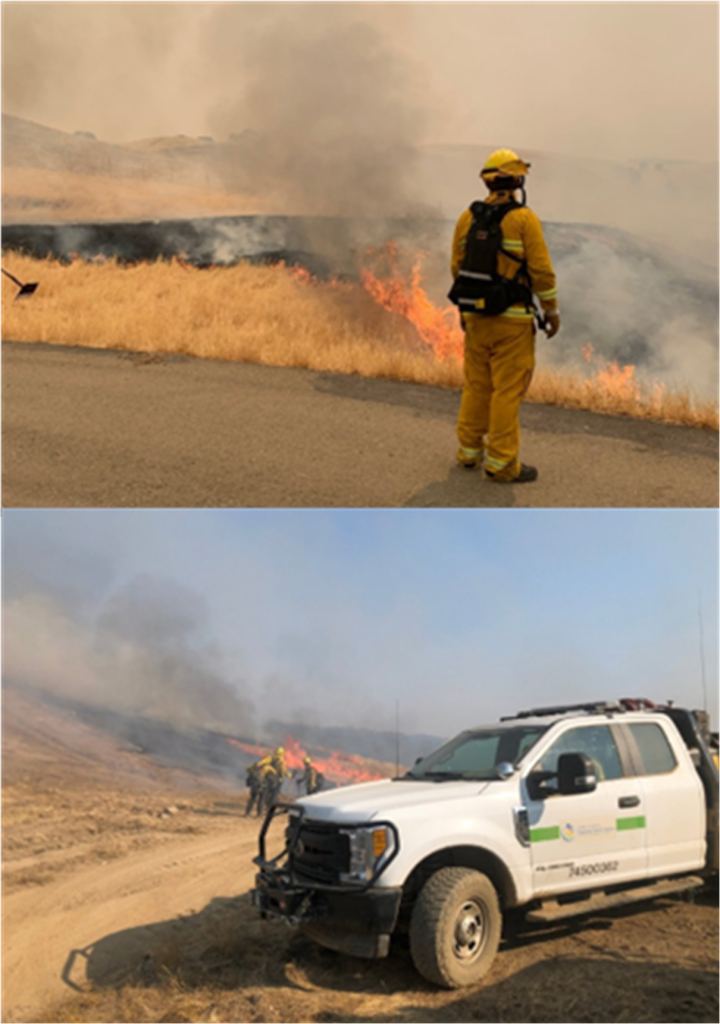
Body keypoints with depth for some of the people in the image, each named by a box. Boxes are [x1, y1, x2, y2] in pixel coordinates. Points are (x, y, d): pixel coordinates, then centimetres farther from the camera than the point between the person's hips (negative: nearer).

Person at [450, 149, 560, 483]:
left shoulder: (468, 217, 4)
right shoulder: (524, 219, -13)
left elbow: (458, 267, 9)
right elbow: (541, 271, -13)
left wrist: (465, 307, 20)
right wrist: (552, 311, -2)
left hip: (476, 314, 6)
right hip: (512, 319, -6)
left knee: (477, 384, 16)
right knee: (509, 389, -1)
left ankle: (470, 450, 23)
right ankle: (501, 463, 1)